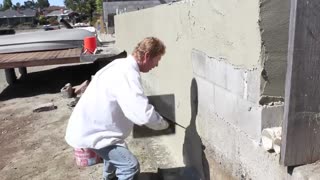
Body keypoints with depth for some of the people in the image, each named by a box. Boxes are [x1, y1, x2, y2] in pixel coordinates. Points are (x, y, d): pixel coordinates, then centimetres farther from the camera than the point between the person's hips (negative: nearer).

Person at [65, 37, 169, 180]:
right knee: (130, 166, -14)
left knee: (115, 151, 35)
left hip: (88, 125, 11)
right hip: (89, 132, -11)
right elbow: (143, 114, -36)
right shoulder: (128, 74, -28)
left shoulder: (122, 65, 5)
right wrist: (163, 123, -15)